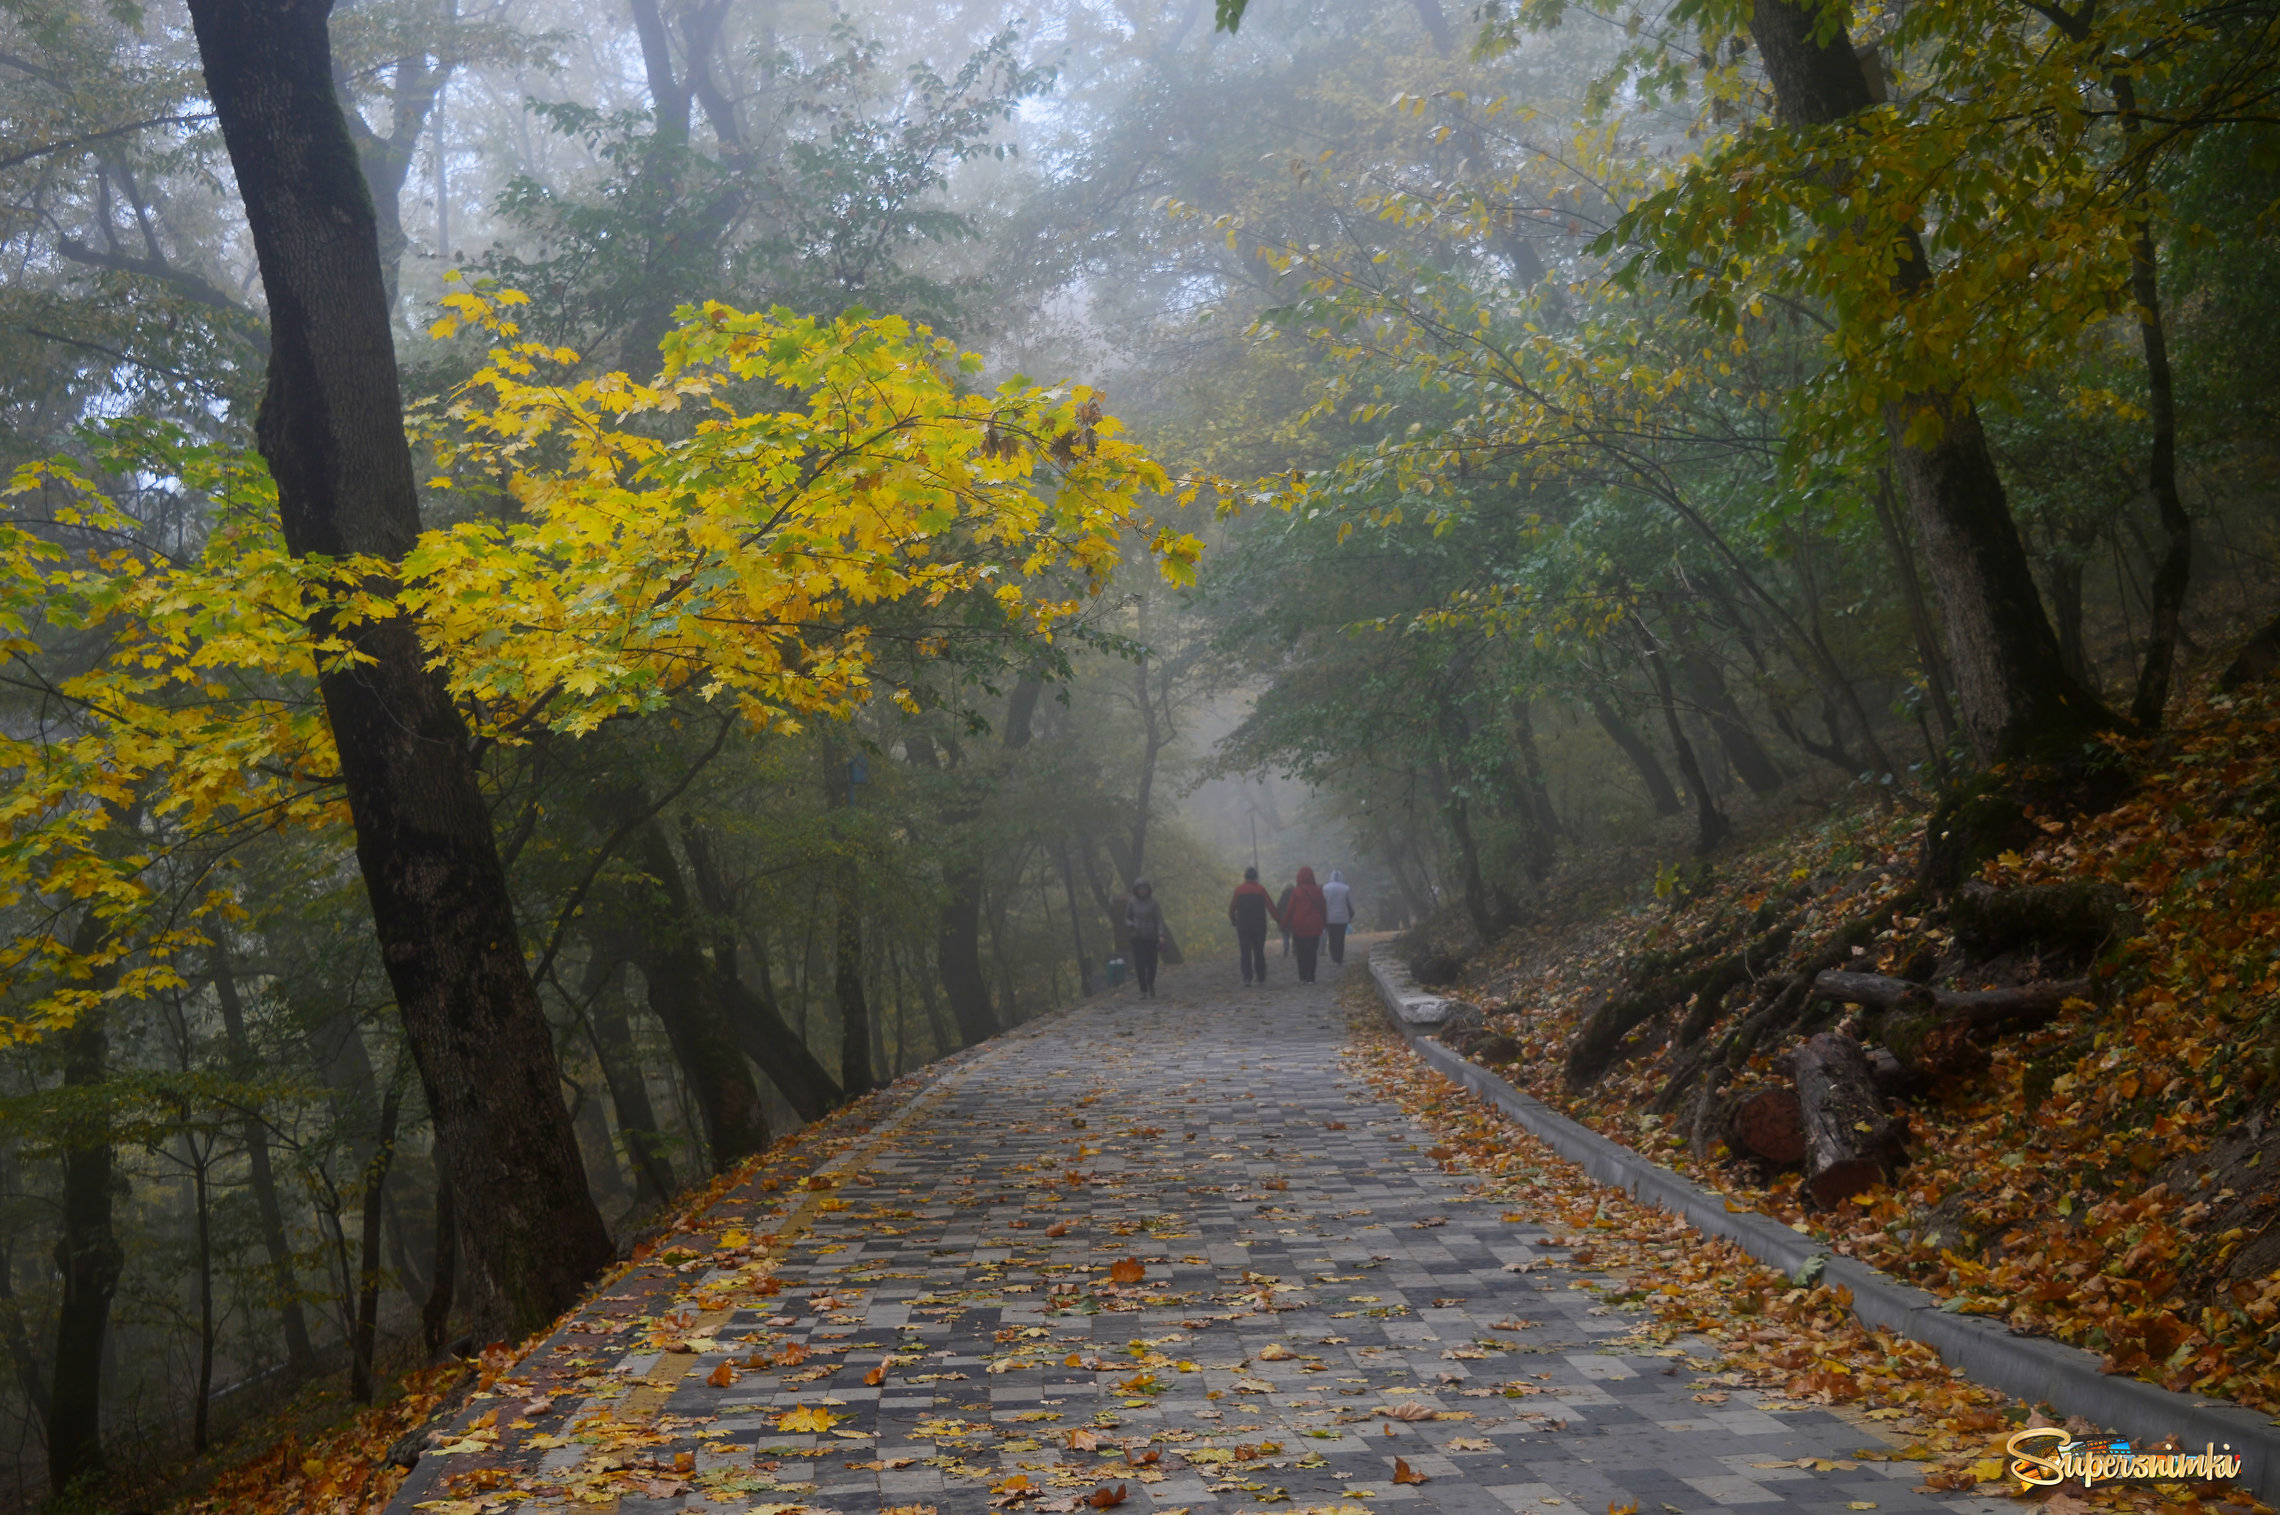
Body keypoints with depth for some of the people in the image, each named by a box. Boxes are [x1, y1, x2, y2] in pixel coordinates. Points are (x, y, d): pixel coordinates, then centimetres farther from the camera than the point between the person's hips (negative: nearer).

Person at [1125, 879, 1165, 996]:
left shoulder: (1153, 903, -3)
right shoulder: (1131, 902, 2)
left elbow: (1159, 920, -7)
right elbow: (1127, 918, 11)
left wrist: (1161, 935, -20)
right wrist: (1131, 925, -12)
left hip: (1151, 938, -1)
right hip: (1137, 938, 1)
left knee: (1151, 964, 4)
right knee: (1140, 964, -9)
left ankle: (1150, 985, 31)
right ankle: (1143, 991, -6)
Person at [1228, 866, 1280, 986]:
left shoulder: (1239, 890, -1)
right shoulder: (1261, 889, -1)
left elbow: (1232, 908, 0)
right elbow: (1270, 906, -6)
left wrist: (1233, 921, 16)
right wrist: (1279, 920, -2)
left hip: (1243, 926, -1)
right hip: (1259, 926, 1)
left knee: (1245, 952, -1)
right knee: (1259, 951, 13)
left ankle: (1247, 978, -13)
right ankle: (1261, 976, 19)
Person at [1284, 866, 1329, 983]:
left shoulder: (1296, 891, -7)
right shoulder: (1317, 891, 1)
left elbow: (1290, 908, -7)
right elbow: (1321, 908, 7)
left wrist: (1284, 923, 2)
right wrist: (1322, 923, 17)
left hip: (1299, 926, -2)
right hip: (1314, 926, 2)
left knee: (1301, 953, 8)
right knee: (1312, 952, 4)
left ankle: (1302, 977, 8)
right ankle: (1310, 978, 1)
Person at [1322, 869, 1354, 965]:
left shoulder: (1325, 888, -2)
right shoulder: (1346, 888, -3)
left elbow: (1322, 904, 0)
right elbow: (1350, 904, 1)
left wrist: (1323, 919, 6)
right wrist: (1351, 916, 12)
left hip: (1329, 918, 0)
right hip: (1342, 918, 0)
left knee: (1332, 938, 7)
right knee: (1341, 938, 5)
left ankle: (1334, 957, 2)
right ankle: (1340, 958, 5)